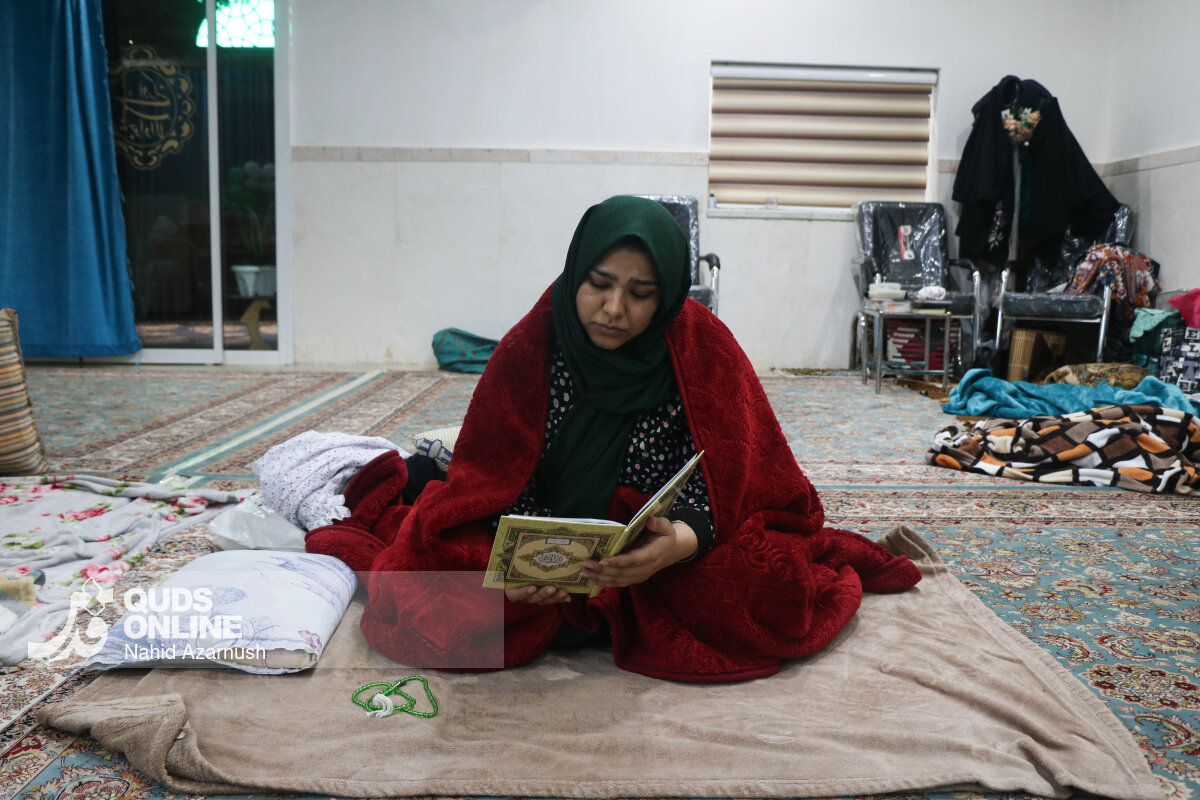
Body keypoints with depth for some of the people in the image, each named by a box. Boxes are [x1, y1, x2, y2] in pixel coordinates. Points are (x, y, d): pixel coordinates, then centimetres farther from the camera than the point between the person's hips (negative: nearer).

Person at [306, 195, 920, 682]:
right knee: (452, 612, -24)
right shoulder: (530, 346, -12)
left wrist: (679, 543, -40)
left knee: (772, 600, -27)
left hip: (662, 544, 0)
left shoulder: (702, 348, -14)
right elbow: (493, 476, -12)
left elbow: (720, 478, -16)